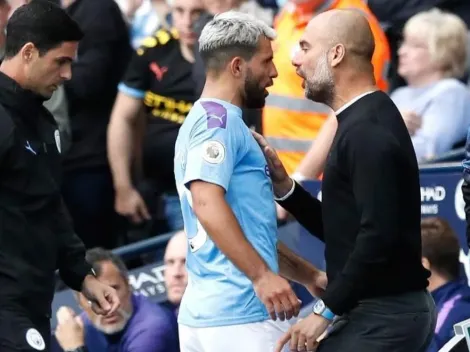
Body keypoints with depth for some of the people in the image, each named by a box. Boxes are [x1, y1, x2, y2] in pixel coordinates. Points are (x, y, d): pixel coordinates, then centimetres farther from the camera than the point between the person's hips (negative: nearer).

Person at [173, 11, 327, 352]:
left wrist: (309, 275, 27)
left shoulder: (208, 119, 23)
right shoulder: (218, 120, -8)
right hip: (241, 314, -10)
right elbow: (207, 203, -23)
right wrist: (263, 275, -27)